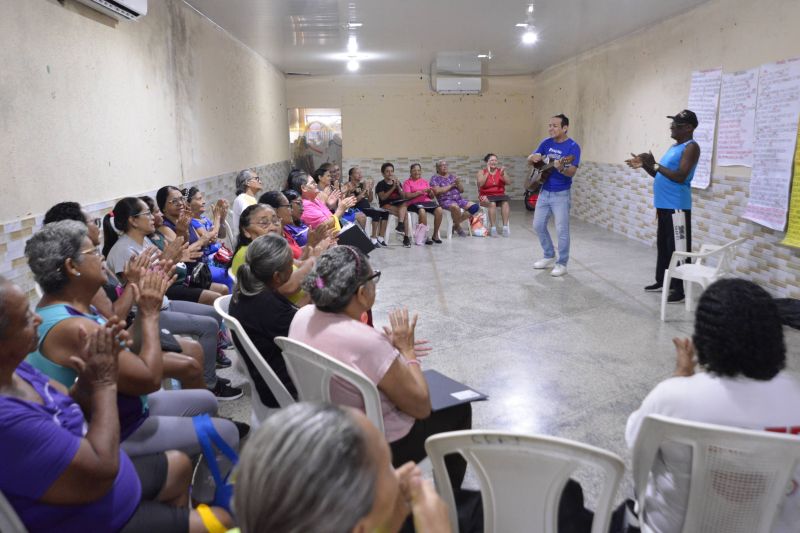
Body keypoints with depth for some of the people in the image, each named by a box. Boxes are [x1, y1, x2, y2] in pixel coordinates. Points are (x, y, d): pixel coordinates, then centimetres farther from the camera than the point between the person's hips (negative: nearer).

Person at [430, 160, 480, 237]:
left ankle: (455, 224, -4)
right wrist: (451, 185, -5)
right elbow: (437, 191, -12)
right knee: (455, 207, -40)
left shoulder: (452, 176, 21)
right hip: (445, 200, -6)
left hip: (458, 199, 6)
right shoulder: (435, 178, 6)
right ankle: (458, 226, -10)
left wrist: (458, 183, -3)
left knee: (475, 207, -14)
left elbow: (461, 191, 19)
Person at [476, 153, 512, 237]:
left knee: (505, 202, -29)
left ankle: (505, 227, -31)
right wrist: (487, 173, -13)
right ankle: (493, 228, -33)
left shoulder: (500, 170, 10)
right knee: (492, 204, -34)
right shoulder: (482, 172, 4)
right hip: (486, 196, -2)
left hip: (500, 195, 2)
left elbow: (508, 182, 0)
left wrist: (503, 174, -16)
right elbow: (480, 184, -13)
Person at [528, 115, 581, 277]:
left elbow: (572, 172, -22)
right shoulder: (546, 143, 4)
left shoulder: (572, 146, -14)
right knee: (538, 225, 11)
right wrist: (533, 158, -17)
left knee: (562, 230, -3)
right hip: (545, 192, 7)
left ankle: (561, 264, 9)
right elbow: (529, 160, 7)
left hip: (561, 195, -6)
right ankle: (549, 257, 27)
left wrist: (561, 168, -43)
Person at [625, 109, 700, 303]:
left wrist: (654, 164, -21)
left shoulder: (691, 147, -11)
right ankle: (662, 281, 28)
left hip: (677, 207, -10)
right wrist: (645, 165, 6)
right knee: (663, 245, 17)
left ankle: (679, 289, 0)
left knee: (677, 248, -6)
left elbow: (680, 177, -22)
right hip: (664, 206, 10)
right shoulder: (674, 147, 18)